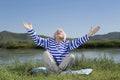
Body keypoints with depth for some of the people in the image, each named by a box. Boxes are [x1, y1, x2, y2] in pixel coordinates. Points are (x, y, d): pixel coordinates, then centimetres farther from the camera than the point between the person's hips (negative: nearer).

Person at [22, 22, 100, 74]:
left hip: (63, 67, 0)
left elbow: (78, 41, -6)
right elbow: (37, 39, 0)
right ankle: (58, 72, -28)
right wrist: (30, 30, -13)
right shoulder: (49, 41, 10)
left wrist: (89, 34, -19)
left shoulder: (67, 43, 8)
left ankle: (58, 71, -21)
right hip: (51, 68, 0)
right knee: (46, 53, -25)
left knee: (72, 56, -25)